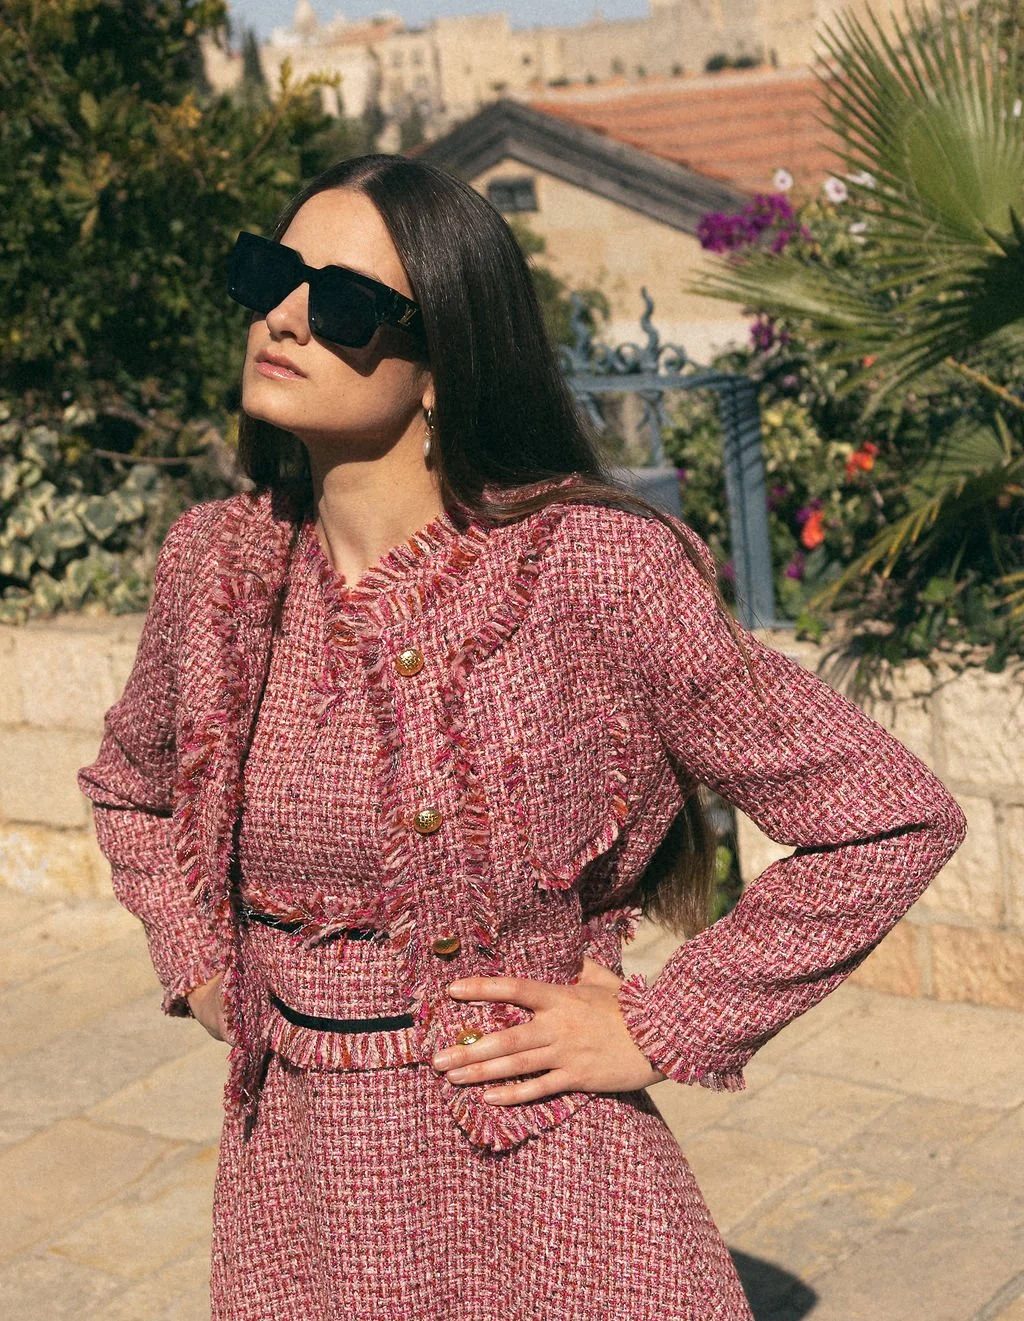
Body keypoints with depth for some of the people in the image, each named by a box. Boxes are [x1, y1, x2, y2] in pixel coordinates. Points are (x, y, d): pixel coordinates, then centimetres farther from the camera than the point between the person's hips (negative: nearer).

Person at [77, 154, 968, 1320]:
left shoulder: (589, 567, -18)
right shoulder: (218, 562, -3)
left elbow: (893, 819, -14)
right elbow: (130, 787, 19)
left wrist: (661, 1031, -12)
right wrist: (202, 965, 5)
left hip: (531, 1200, -4)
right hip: (289, 1190, 5)